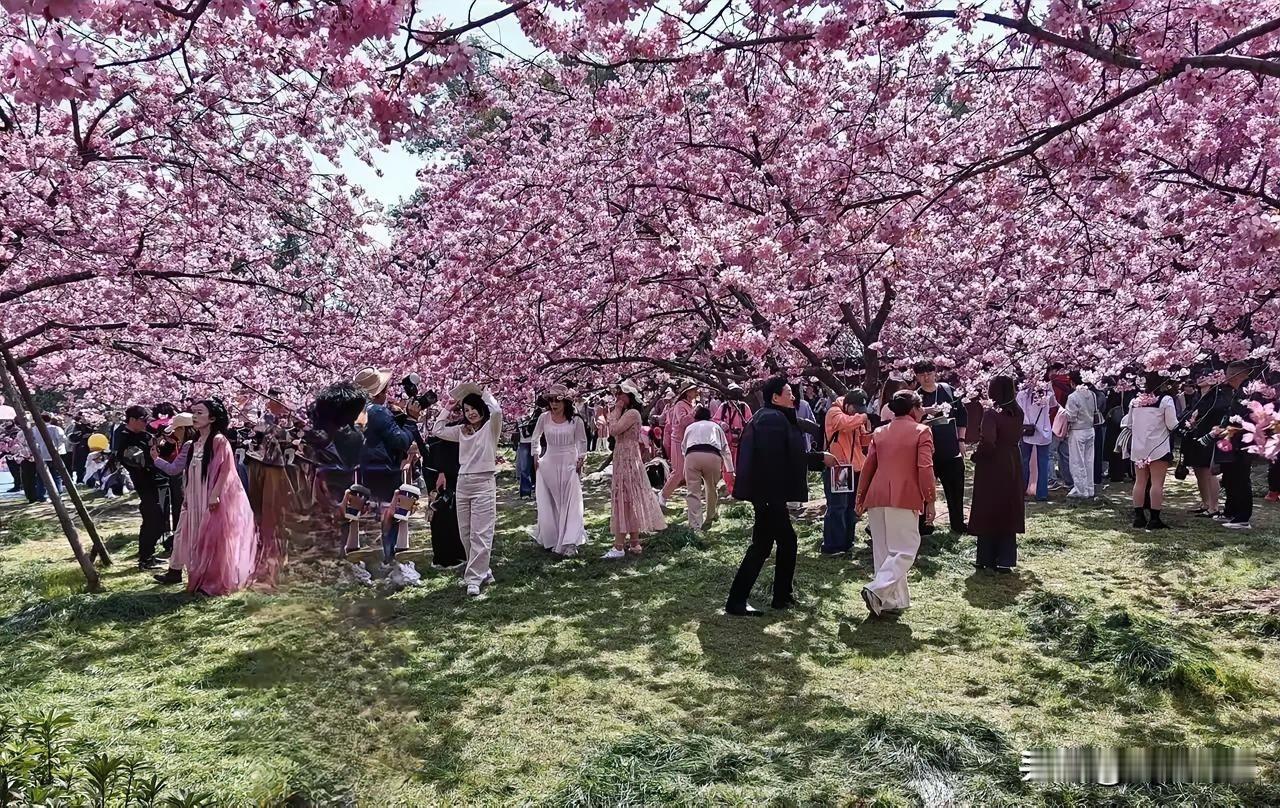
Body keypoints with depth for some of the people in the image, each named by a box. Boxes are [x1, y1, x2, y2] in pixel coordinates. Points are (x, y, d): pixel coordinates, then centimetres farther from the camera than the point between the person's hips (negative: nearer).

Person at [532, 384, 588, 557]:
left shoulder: (575, 419, -7)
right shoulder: (544, 418, -3)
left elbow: (582, 441, 6)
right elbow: (536, 438, 14)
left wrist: (581, 459, -2)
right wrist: (536, 455, 7)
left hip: (569, 464, -2)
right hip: (549, 464, 2)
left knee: (571, 503, -3)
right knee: (549, 503, 8)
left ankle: (569, 543, -1)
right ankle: (552, 539, 21)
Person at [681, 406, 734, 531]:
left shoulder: (690, 427, 33)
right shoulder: (715, 426, 32)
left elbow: (683, 448, 40)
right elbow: (725, 449, 30)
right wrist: (729, 471, 32)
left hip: (692, 455, 0)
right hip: (713, 456, 0)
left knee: (693, 492, 1)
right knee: (712, 489, 21)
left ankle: (695, 525, -9)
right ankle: (710, 518, 35)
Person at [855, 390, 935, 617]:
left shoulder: (880, 432, 14)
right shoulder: (922, 431, -1)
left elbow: (868, 467, 14)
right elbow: (925, 468, -9)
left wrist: (861, 497, 21)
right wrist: (930, 500, -5)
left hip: (877, 497, 6)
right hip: (904, 498, -6)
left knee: (883, 550, 12)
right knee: (904, 549, -2)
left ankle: (893, 600, 17)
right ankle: (877, 590, -18)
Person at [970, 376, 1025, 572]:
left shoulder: (991, 413, -17)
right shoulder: (1017, 412, 1)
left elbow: (987, 442, -28)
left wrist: (976, 455, -10)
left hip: (992, 469, -5)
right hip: (1012, 466, 5)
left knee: (988, 514, 7)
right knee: (1009, 514, 11)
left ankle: (986, 559, 13)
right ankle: (1005, 561, 13)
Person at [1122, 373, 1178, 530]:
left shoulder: (1135, 401, 4)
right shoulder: (1166, 399, -10)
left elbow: (1128, 423, 11)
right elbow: (1172, 424, -10)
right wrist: (1180, 423, 11)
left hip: (1138, 447, 5)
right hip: (1159, 447, -5)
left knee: (1140, 482, 10)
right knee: (1157, 483, -2)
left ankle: (1139, 517, 13)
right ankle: (1154, 519, -3)